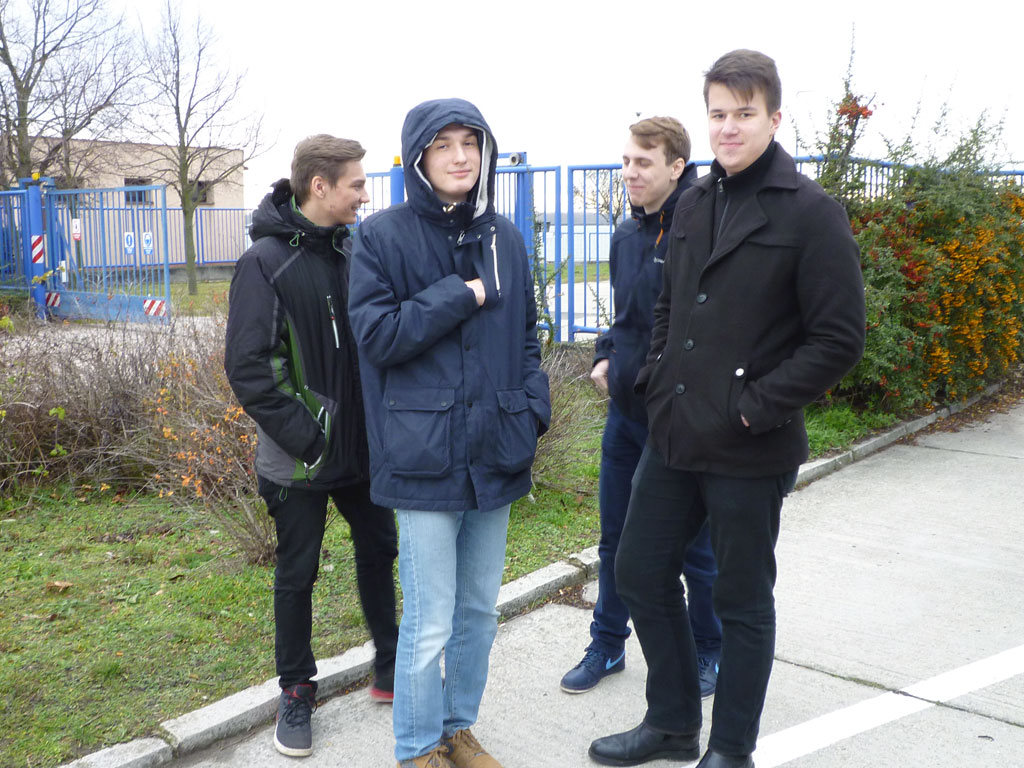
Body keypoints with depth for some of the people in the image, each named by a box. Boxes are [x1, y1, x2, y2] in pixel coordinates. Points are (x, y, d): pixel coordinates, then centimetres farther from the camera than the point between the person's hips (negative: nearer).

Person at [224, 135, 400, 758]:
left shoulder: (355, 249, 3)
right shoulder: (267, 261, -13)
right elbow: (247, 366, -16)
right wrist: (303, 435, -19)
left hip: (364, 447, 5)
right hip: (302, 461, -5)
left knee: (379, 550, 16)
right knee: (297, 575, 9)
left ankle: (390, 669, 35)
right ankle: (297, 693, 28)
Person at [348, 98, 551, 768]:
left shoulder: (504, 237, 9)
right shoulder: (384, 236, -5)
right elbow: (376, 335, -12)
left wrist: (535, 407, 1)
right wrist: (459, 296, -14)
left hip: (495, 454, 5)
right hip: (424, 457, -5)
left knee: (480, 611, 17)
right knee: (430, 624, 0)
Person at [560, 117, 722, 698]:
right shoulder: (627, 234, 7)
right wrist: (606, 356, 5)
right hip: (625, 411, 7)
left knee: (696, 547, 11)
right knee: (616, 537, 17)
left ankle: (710, 651, 32)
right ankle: (607, 645, 34)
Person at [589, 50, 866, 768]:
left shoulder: (811, 212, -10)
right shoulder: (694, 204, 9)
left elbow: (839, 339, -13)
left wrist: (753, 405, -16)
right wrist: (658, 380, 6)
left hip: (750, 451, -6)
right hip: (672, 436, 7)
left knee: (743, 601, 9)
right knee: (640, 573, 14)